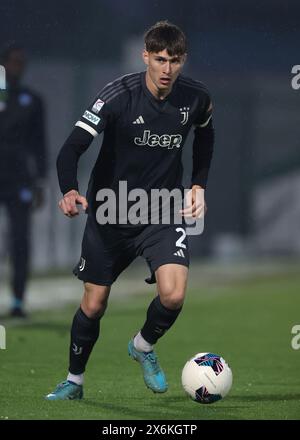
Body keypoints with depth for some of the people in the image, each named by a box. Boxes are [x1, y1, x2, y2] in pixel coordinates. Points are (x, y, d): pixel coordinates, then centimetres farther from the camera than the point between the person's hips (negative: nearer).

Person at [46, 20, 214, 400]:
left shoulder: (196, 98, -8)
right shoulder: (118, 95, -19)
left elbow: (204, 136, 17)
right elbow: (71, 148, -26)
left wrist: (199, 185, 8)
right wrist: (69, 191, -44)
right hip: (110, 212, -1)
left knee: (173, 294, -20)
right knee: (93, 304, 7)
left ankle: (144, 346, 13)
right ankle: (74, 380, 32)